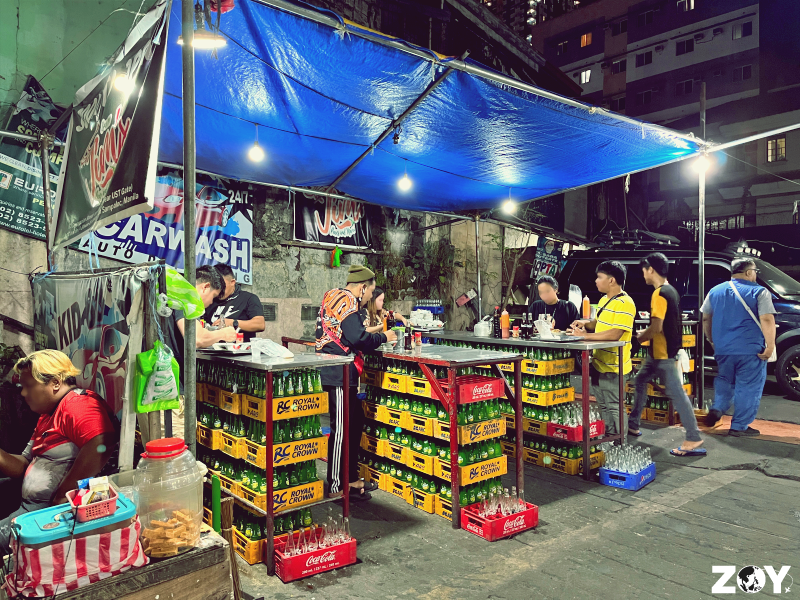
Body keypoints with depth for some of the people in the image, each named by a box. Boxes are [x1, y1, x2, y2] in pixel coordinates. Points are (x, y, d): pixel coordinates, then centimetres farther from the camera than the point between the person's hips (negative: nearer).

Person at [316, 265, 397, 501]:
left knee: (355, 421, 17)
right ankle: (335, 487, 7)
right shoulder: (347, 301, -13)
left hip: (334, 372, 11)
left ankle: (351, 479, 27)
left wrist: (369, 333, 13)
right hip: (337, 373, -11)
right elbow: (358, 339, -21)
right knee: (341, 428, -3)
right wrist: (383, 337, -7)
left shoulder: (334, 297, 17)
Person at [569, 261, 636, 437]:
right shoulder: (604, 300, 11)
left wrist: (585, 335, -23)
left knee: (614, 407, 0)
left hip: (613, 367, -10)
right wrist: (585, 323, 3)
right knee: (603, 406, 19)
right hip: (599, 363, 10)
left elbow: (615, 334, -27)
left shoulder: (624, 304, -19)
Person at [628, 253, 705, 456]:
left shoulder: (659, 294, -20)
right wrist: (645, 333, 15)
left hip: (663, 353, -11)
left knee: (676, 393, -7)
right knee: (640, 381, 19)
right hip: (659, 352, 11)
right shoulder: (671, 290, 11)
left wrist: (639, 338, -7)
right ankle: (633, 424, 28)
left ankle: (694, 438, -3)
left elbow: (656, 327, -24)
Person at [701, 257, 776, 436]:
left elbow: (706, 318, 13)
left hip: (722, 349, 5)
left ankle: (717, 409, 8)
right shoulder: (759, 292, -6)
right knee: (748, 388, 4)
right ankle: (739, 426, 7)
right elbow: (767, 320, -16)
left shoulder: (715, 291, 8)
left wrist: (712, 341, 22)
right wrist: (770, 345, -11)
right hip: (750, 350, -5)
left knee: (725, 381, 24)